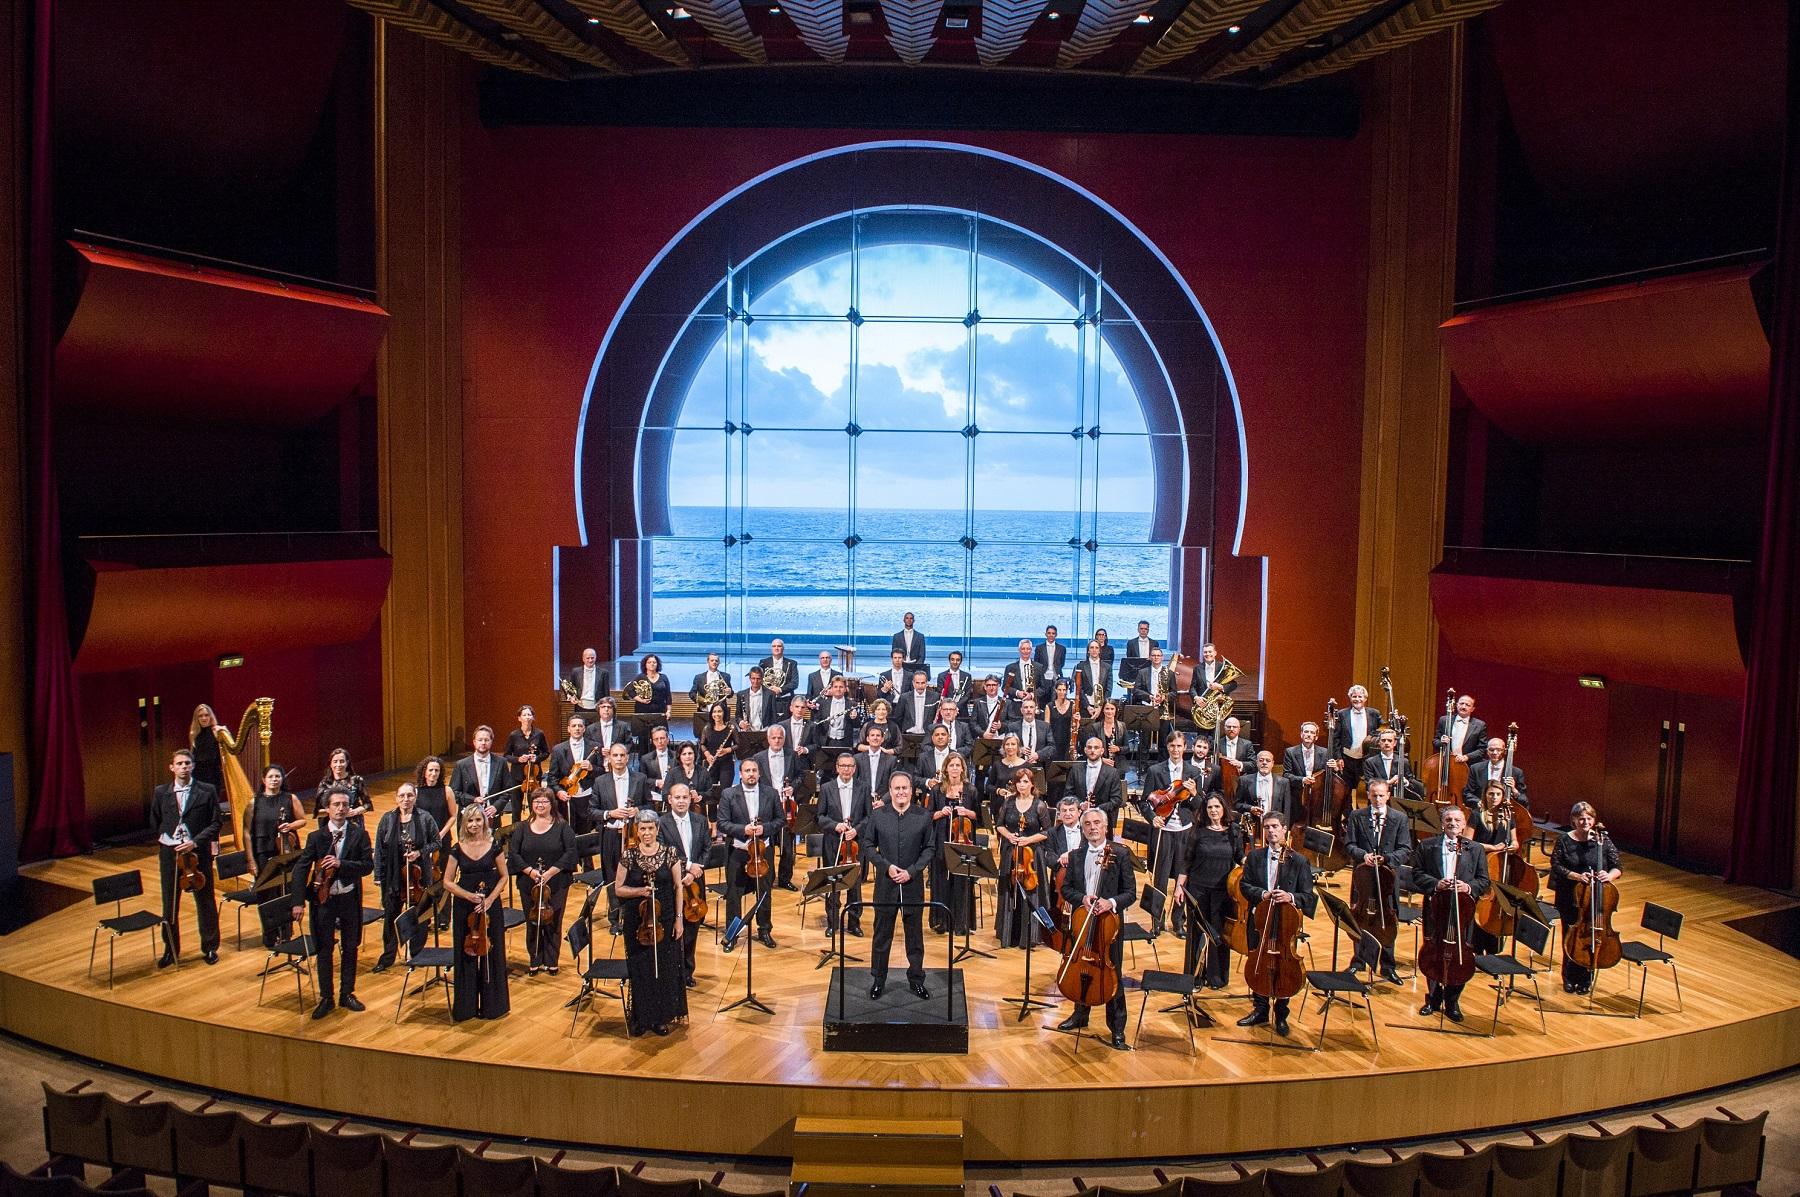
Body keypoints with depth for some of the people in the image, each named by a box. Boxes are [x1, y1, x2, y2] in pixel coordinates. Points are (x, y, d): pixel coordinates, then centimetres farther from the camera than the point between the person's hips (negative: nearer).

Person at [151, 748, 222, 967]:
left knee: (205, 902, 7)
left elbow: (215, 823, -5)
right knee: (169, 904, 9)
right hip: (169, 853, 2)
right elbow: (155, 823, 14)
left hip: (198, 852, -2)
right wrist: (166, 840, 5)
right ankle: (171, 949, 23)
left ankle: (210, 947, 20)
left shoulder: (207, 791, -4)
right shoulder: (161, 793, 2)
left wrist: (195, 842, -16)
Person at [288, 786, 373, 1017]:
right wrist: (299, 901, -15)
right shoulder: (316, 836, -4)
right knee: (324, 949, 6)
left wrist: (341, 864, -24)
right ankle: (325, 997, 18)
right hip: (323, 898, 0)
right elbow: (301, 868, -7)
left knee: (350, 948, 11)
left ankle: (347, 994, 25)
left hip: (350, 898, 0)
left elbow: (368, 865, -10)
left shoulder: (359, 835, -4)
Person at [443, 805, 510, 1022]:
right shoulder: (458, 849, -1)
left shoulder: (494, 846, -2)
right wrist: (468, 895, -14)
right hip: (463, 906, 1)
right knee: (465, 954, 5)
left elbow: (503, 877, 3)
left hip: (490, 905, 0)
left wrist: (490, 899, -11)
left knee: (491, 953, 4)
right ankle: (466, 1007, 18)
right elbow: (448, 882, 0)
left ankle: (492, 1004, 17)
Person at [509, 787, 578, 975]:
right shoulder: (522, 828, 6)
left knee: (553, 923, 3)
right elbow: (513, 853, 0)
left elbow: (570, 852, -7)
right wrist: (529, 871, -13)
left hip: (557, 885, -2)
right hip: (529, 884, 2)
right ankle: (534, 961, 21)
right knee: (532, 924, 8)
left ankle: (551, 962, 15)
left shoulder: (562, 827, 0)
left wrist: (551, 871, -15)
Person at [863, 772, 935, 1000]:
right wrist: (887, 866, -12)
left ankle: (916, 979, 23)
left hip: (913, 883, 0)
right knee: (882, 932, 9)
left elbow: (928, 848, 1)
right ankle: (878, 980, 22)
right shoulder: (877, 815, -2)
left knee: (915, 933, 10)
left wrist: (912, 871, -12)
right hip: (885, 883, 0)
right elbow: (868, 845, 2)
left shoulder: (923, 816, -2)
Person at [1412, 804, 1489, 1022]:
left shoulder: (1476, 850, 7)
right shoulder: (1427, 846, 4)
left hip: (1463, 912, 0)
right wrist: (1435, 884, -15)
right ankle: (1433, 999, 26)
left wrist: (1469, 887, -15)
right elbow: (1417, 874, 2)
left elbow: (1484, 881, 5)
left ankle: (1452, 1002, 19)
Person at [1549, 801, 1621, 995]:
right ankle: (1570, 979, 25)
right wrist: (1576, 875, -22)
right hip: (1569, 898, 0)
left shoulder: (1603, 840, -3)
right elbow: (1556, 865, -7)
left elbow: (1617, 868, -3)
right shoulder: (1565, 841, -3)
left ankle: (1586, 979, 24)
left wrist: (1609, 875, -24)